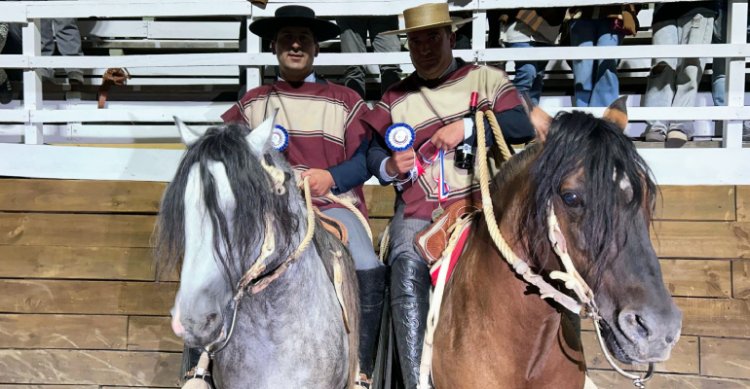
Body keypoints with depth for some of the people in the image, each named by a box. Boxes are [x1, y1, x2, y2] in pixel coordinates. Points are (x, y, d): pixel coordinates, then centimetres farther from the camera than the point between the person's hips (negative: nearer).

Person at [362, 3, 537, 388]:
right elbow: (373, 149, 18)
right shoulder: (395, 99, 14)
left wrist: (467, 127, -15)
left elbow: (522, 126, -4)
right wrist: (389, 166, -5)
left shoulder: (488, 79, 8)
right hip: (418, 210, 1)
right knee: (407, 268, -28)